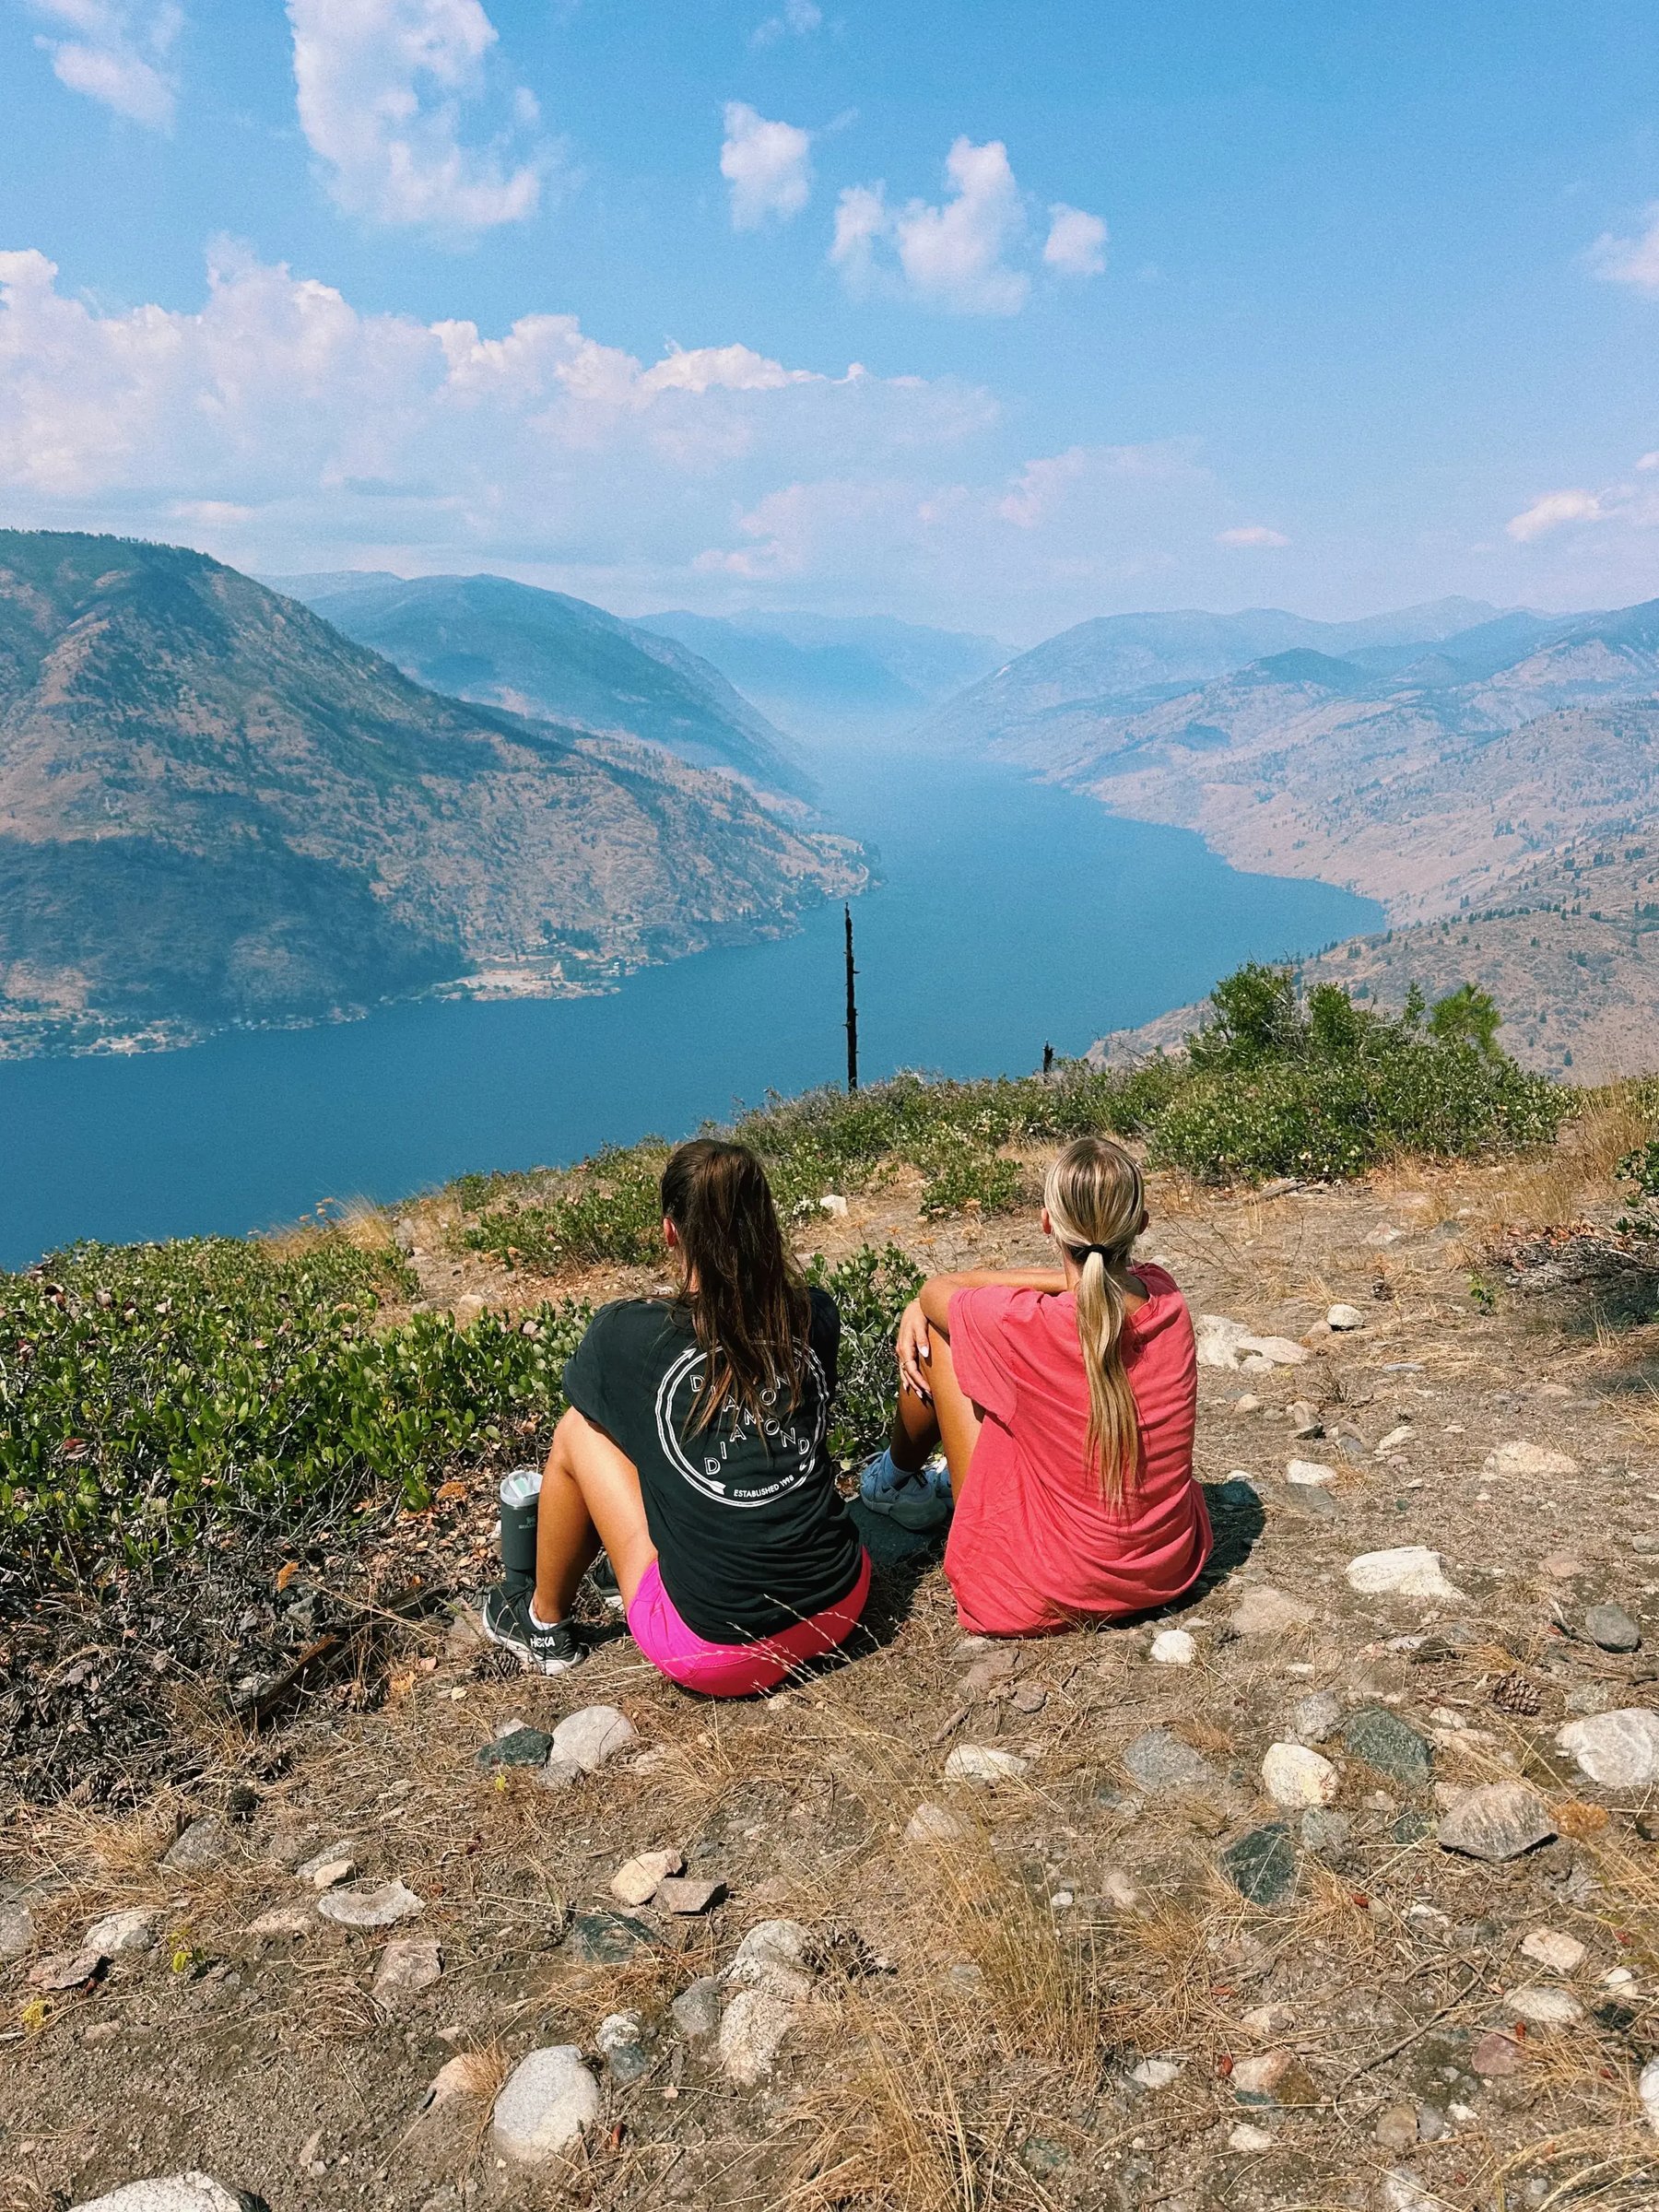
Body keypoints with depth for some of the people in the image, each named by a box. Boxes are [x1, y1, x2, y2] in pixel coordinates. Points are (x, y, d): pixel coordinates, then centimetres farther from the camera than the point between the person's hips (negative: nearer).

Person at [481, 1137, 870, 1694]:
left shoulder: (626, 1333, -11)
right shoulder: (817, 1318, -3)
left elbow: (591, 1399, 13)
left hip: (714, 1650, -3)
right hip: (843, 1607, 4)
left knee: (577, 1432, 11)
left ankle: (545, 1624, 32)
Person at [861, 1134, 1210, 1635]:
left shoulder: (1028, 1325, -28)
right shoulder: (1165, 1297, -11)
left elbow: (935, 1290, -5)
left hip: (1054, 1591, -6)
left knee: (935, 1333, 4)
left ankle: (896, 1477, 34)